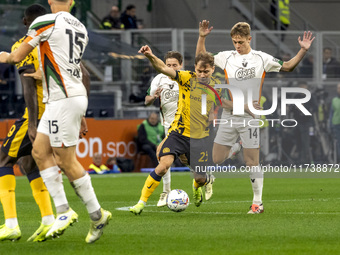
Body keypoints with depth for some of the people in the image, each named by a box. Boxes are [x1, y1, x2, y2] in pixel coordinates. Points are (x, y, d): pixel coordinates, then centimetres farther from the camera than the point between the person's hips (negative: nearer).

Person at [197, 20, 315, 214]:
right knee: (216, 160, -2)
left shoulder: (262, 58, 2)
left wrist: (303, 51, -2)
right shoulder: (226, 57, 7)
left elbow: (287, 67, 10)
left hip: (250, 117, -3)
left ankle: (258, 202, 5)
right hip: (229, 116, 3)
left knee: (252, 162, -4)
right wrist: (202, 38, 2)